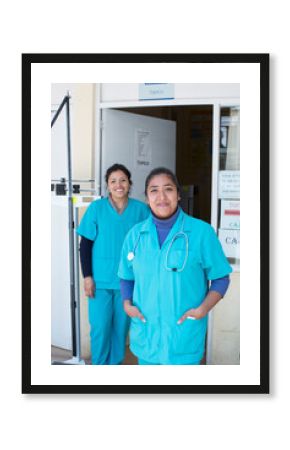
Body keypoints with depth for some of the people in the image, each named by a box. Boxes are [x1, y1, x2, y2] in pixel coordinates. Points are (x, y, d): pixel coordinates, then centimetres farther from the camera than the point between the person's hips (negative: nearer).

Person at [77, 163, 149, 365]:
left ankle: (115, 364, 29)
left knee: (121, 326, 10)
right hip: (100, 280, -1)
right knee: (100, 327, 2)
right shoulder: (96, 208, -4)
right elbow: (85, 244, -1)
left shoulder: (141, 209, -2)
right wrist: (87, 276, -6)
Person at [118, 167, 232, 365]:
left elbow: (220, 278, -1)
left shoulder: (202, 232, -7)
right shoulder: (135, 234, 3)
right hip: (145, 336, 3)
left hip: (184, 337, -3)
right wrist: (127, 304, -2)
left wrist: (203, 309, -14)